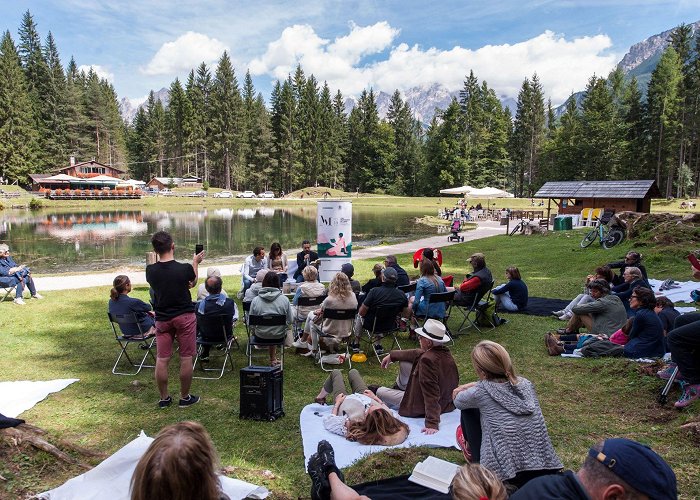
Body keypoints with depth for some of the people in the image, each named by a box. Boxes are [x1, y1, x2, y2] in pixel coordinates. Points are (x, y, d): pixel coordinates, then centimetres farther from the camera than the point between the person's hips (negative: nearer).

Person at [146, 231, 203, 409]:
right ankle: (185, 397, 18)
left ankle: (164, 398, 20)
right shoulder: (185, 268, -16)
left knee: (161, 359, 10)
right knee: (186, 358, 7)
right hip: (185, 317, -3)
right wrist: (195, 262, 22)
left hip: (162, 319, 3)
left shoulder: (150, 271, -8)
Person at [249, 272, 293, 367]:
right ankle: (273, 359, 40)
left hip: (261, 335, 0)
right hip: (279, 335, 0)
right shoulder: (284, 299, -12)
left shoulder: (255, 300, -11)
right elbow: (290, 320, -5)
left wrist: (253, 331, 14)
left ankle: (273, 359, 42)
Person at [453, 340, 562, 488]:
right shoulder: (525, 384, 2)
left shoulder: (480, 391, -12)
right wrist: (471, 386, 22)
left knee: (468, 409, 13)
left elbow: (458, 402, 11)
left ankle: (477, 463, 23)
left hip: (505, 477, -6)